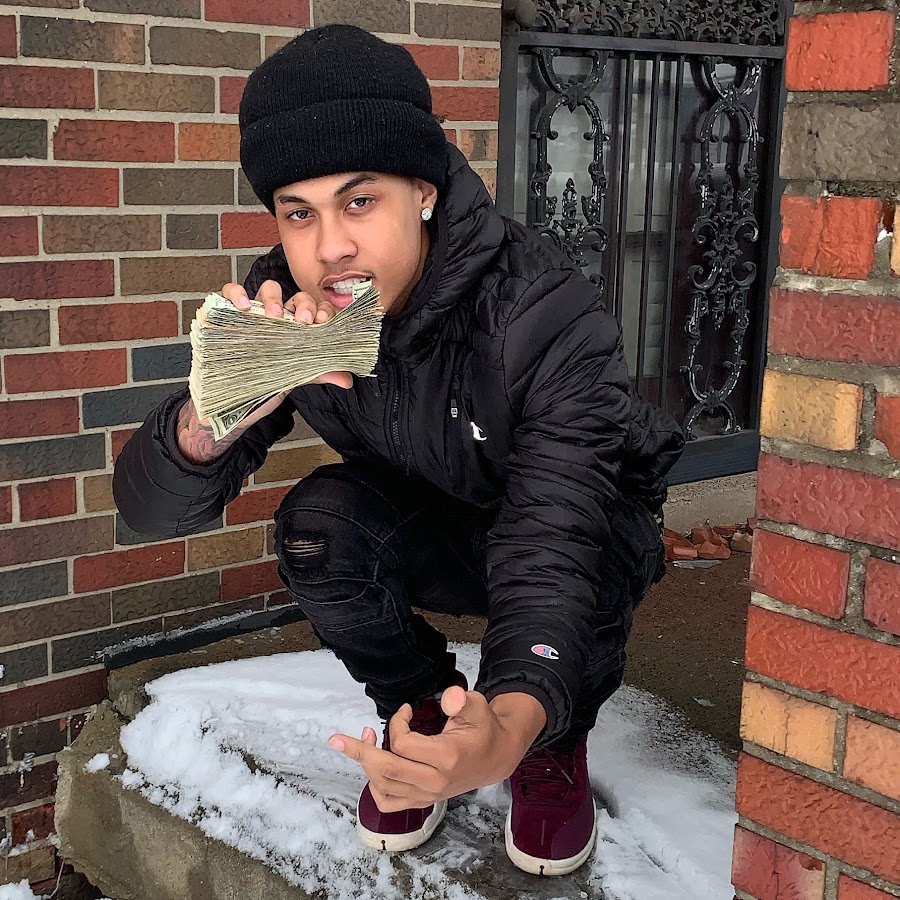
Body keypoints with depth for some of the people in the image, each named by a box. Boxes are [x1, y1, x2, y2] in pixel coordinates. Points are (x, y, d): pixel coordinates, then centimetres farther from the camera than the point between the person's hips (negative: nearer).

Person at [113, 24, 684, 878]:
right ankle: (421, 716, 2)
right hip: (433, 533, 3)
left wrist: (512, 729, -65)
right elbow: (151, 510, -26)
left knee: (570, 551, -35)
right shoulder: (284, 307, -23)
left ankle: (556, 749, -2)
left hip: (585, 526, -2)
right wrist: (212, 418, -52)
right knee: (317, 524, -27)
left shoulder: (547, 316, -36)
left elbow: (556, 544, -44)